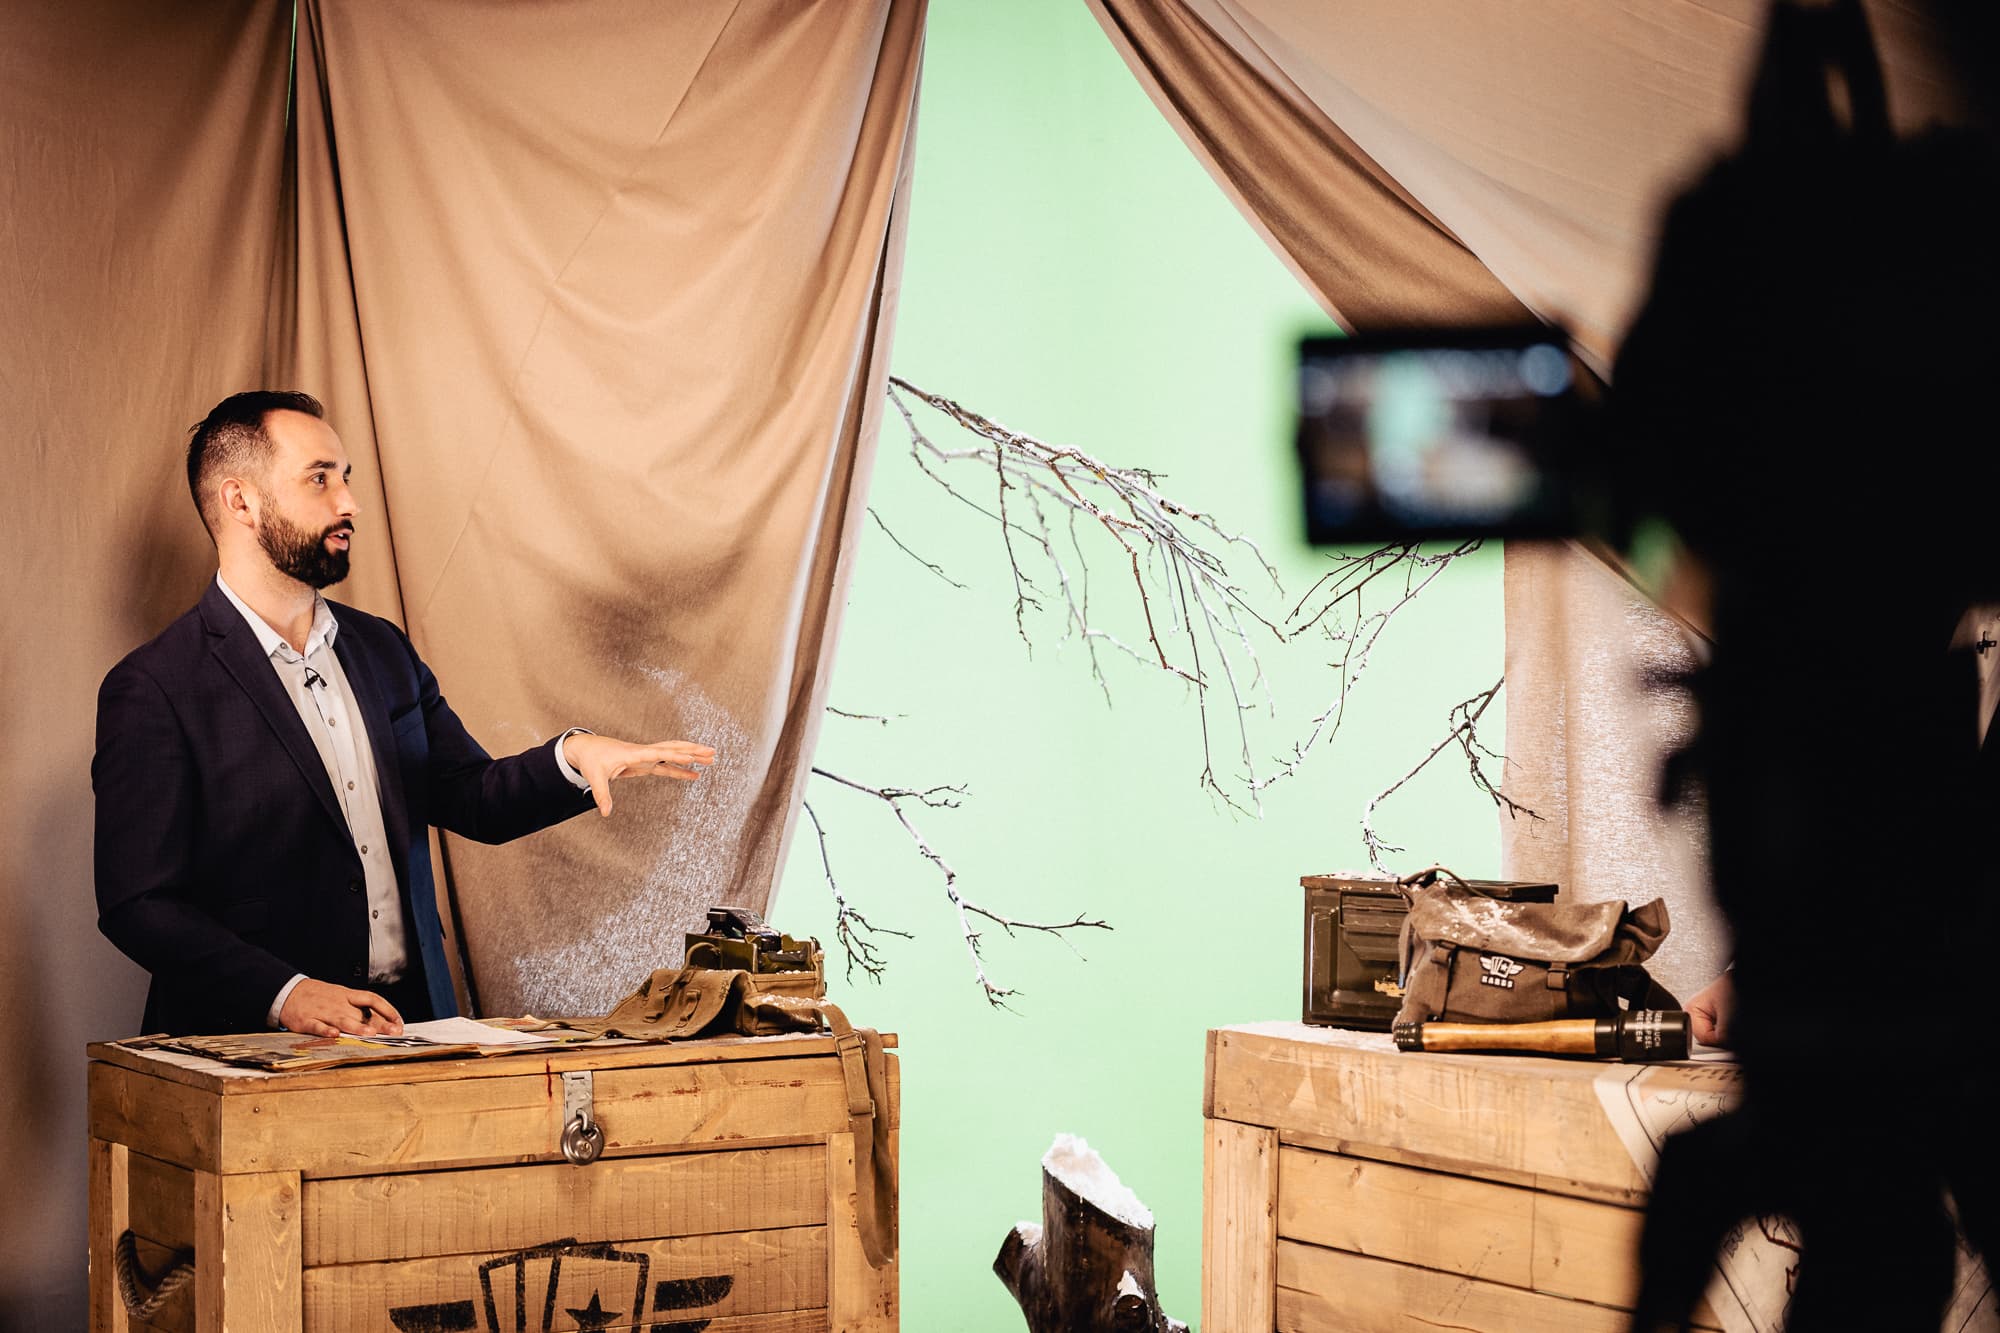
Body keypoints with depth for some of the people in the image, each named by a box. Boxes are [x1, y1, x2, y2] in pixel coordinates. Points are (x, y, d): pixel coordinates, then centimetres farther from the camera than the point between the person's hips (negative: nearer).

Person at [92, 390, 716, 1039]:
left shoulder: (382, 649, 14)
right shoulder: (152, 688, -6)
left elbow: (471, 800, 20)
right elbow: (137, 905, -10)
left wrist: (572, 754, 0)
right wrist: (285, 993, -22)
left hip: (409, 1022, 5)